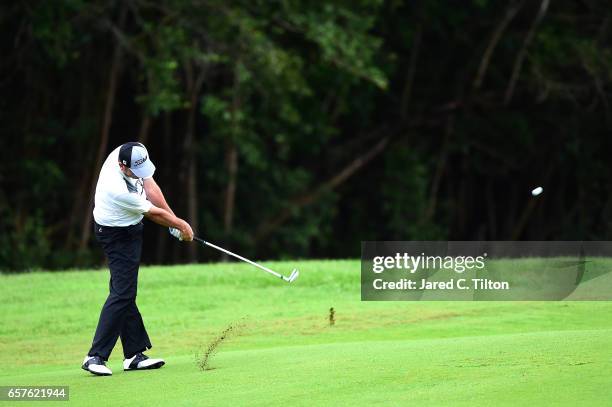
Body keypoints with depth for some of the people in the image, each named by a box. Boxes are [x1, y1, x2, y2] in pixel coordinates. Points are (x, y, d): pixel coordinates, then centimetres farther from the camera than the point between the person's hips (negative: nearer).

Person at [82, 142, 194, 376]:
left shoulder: (135, 154, -14)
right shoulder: (118, 190, -35)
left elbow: (150, 186, -1)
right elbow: (154, 214, -19)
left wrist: (174, 220, -3)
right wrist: (182, 225, -4)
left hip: (129, 228, 9)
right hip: (118, 235, -9)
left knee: (124, 292, 9)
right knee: (122, 293, -12)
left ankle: (134, 354, 11)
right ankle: (96, 357, -11)